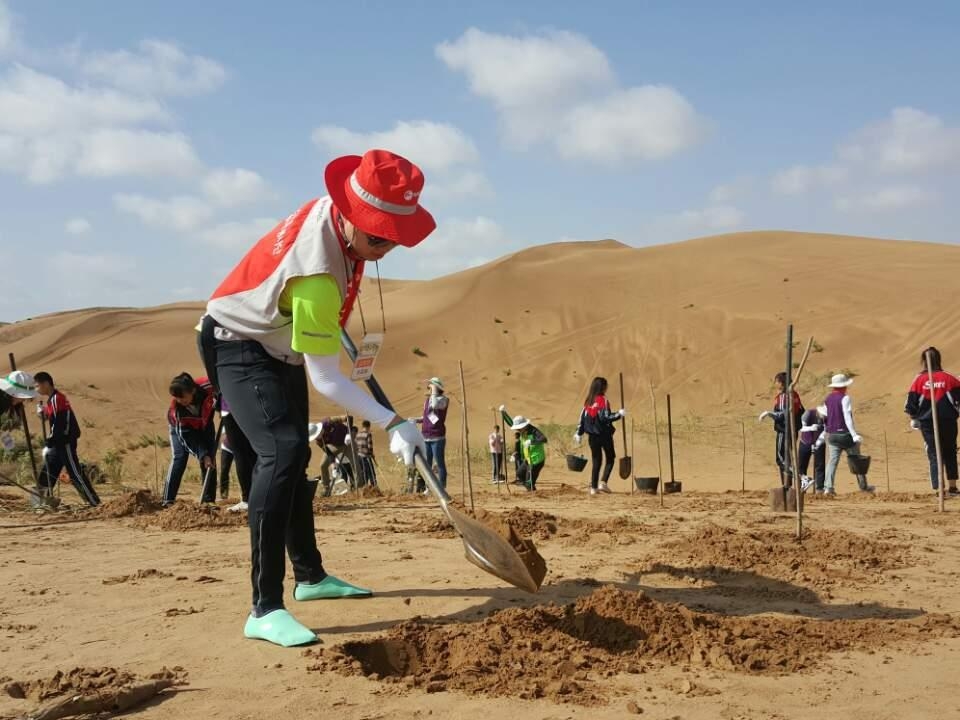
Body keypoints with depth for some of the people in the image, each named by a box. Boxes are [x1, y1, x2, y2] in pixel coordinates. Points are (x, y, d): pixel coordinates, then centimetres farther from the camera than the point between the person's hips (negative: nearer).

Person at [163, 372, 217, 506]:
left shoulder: (209, 388, -38)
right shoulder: (176, 406, -37)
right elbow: (187, 438, -30)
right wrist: (203, 456, -36)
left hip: (204, 424, 2)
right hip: (182, 427, -2)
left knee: (210, 457, -6)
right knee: (179, 457, -18)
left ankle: (209, 500, 0)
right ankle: (168, 500, -18)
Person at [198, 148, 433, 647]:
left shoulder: (336, 209, -14)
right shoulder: (315, 274, -39)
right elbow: (325, 380, -34)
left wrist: (336, 326, 24)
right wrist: (393, 424, -35)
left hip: (280, 347, 10)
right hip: (239, 348, -10)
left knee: (293, 459, 19)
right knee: (282, 451, -28)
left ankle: (310, 575, 36)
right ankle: (265, 610, -28)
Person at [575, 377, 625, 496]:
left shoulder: (588, 401, 7)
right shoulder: (603, 400, -11)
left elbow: (582, 417, 9)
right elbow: (605, 417, -19)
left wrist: (579, 433, 16)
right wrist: (619, 414, -9)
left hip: (593, 435, 5)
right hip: (604, 434, -5)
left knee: (596, 460, 12)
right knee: (610, 458, 9)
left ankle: (594, 487, 8)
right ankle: (603, 482, -7)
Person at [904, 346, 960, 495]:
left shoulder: (919, 380, -5)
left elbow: (911, 403, -1)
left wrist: (913, 419, 16)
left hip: (927, 422, -1)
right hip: (948, 421, 1)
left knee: (934, 455, 3)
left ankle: (938, 490, -5)